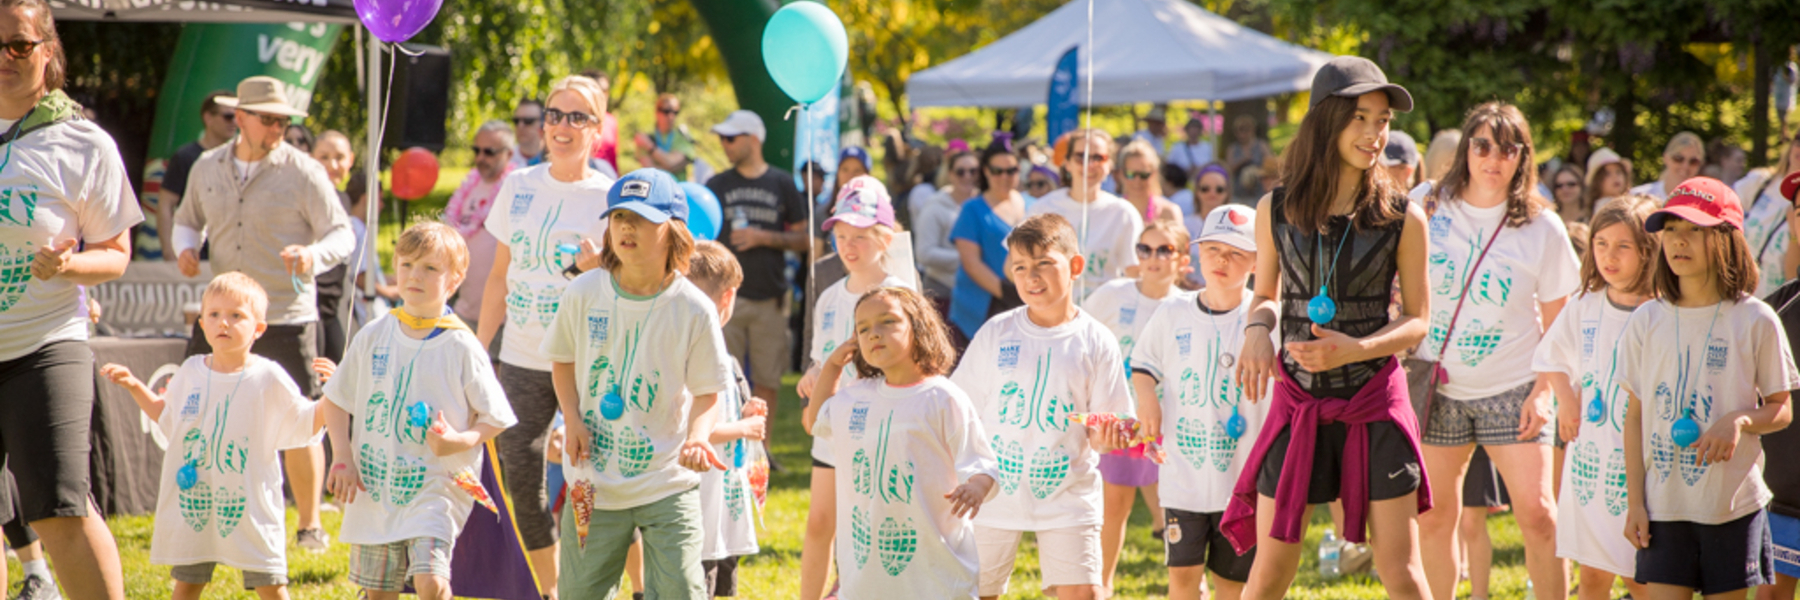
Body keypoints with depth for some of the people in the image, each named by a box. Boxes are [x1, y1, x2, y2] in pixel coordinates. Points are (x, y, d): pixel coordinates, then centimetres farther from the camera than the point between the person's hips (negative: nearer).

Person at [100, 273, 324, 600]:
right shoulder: (190, 373, 6)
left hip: (248, 503, -3)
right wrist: (134, 386, 15)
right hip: (195, 498, 3)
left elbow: (304, 423, 0)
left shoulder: (269, 379, -4)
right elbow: (166, 416, 22)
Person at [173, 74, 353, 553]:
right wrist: (185, 248, 1)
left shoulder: (303, 172, -5)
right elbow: (188, 219, 24)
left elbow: (343, 236, -7)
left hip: (286, 316, -4)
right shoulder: (207, 168, 7)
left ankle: (310, 525, 9)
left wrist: (314, 255, -28)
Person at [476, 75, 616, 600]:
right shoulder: (519, 186, 9)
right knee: (521, 478, 3)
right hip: (522, 360, 4)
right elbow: (501, 276, 16)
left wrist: (598, 268, -24)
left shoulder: (610, 197, -3)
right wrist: (477, 349, 14)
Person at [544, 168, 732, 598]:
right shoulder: (584, 293, -4)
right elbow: (563, 360, 12)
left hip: (667, 484, -2)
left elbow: (707, 392, -3)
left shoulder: (694, 309, -10)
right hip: (593, 482, 2)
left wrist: (697, 436, -23)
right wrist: (572, 419, -3)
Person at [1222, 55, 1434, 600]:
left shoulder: (1402, 218, -3)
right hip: (1296, 404, 1)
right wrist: (1257, 329, -8)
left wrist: (1355, 349, -17)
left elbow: (1417, 320, 1)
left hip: (1375, 406, -1)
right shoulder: (1276, 210, 1)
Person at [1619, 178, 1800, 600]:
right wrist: (1634, 502, 2)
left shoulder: (1755, 321, -3)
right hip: (1663, 506, 2)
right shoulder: (1647, 322, 3)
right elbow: (1636, 415, 7)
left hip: (1734, 505, -2)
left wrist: (1740, 420, -20)